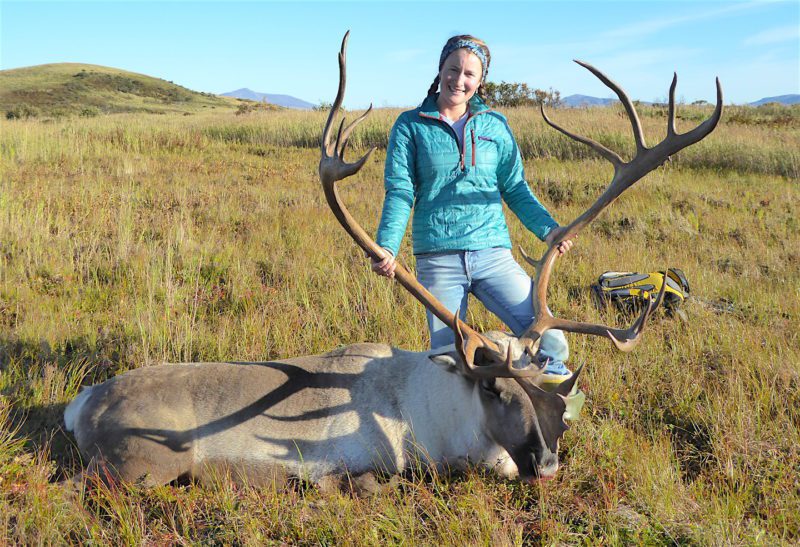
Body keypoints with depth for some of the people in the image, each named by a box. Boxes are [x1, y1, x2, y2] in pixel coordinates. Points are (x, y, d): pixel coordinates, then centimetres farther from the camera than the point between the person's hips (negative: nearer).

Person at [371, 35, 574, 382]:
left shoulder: (495, 125, 12)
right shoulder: (410, 126, 5)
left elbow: (515, 188, 13)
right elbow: (400, 193, -2)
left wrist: (546, 228, -3)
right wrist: (386, 247, -17)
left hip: (494, 255, 2)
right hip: (438, 261, -1)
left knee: (550, 340, -12)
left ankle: (553, 385, 16)